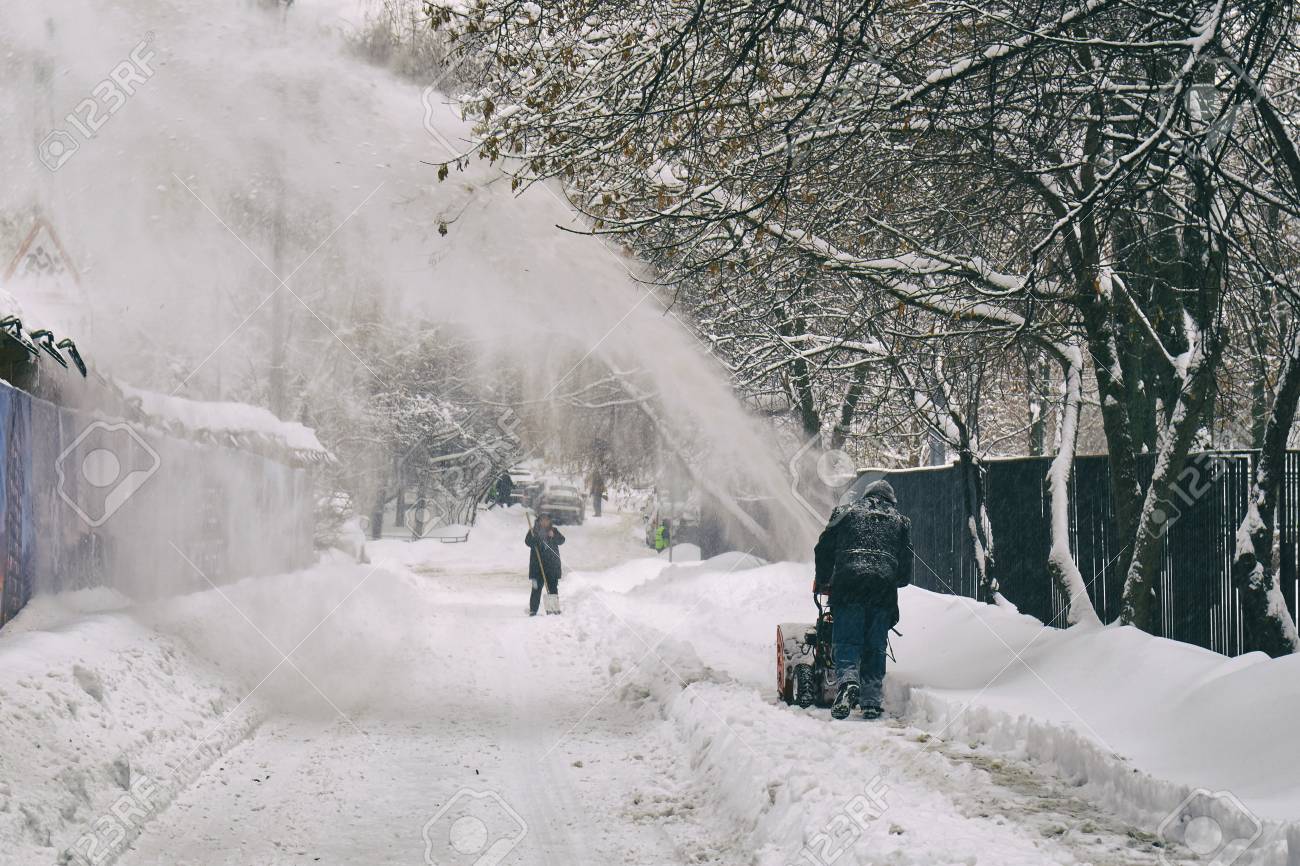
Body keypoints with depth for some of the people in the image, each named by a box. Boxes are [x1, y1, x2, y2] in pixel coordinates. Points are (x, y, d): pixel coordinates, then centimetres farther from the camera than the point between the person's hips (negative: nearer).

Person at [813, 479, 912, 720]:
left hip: (848, 583, -1)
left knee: (846, 641, -2)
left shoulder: (846, 513, 19)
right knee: (875, 646, 7)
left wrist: (822, 582, 28)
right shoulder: (900, 521, 22)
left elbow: (824, 550, 15)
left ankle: (847, 682, -28)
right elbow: (906, 566, 19)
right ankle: (871, 701, 2)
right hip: (884, 588, 1)